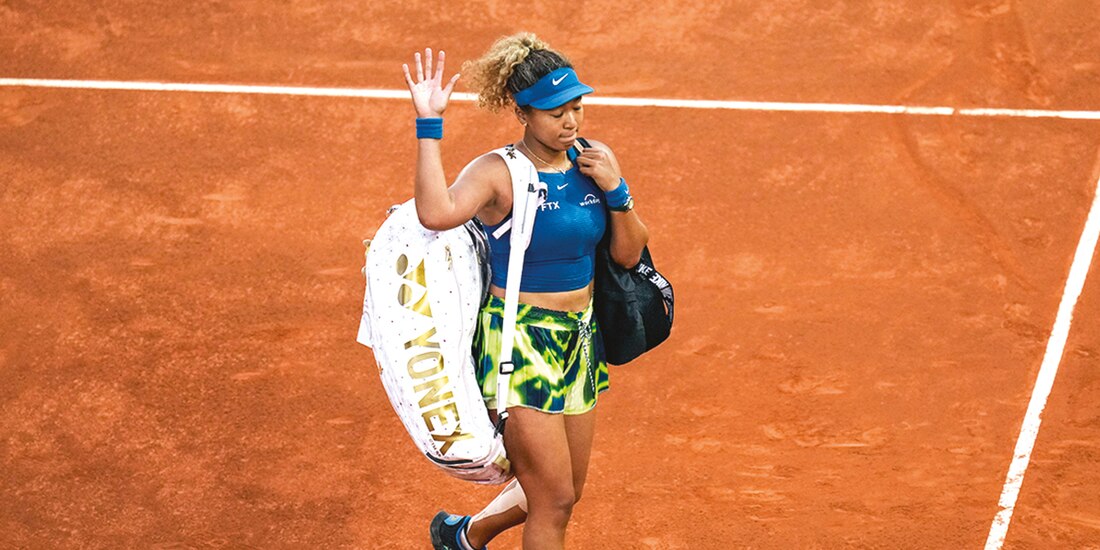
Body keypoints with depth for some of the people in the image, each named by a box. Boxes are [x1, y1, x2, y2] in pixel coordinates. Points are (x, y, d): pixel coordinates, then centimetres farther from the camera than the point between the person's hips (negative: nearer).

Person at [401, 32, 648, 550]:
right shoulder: (498, 173, -16)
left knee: (564, 492, 19)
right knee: (554, 501, -5)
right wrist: (429, 125, -33)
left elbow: (628, 255, 6)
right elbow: (437, 213, -37)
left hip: (579, 341, 7)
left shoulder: (593, 161, 2)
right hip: (519, 346, -7)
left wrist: (617, 192, -10)